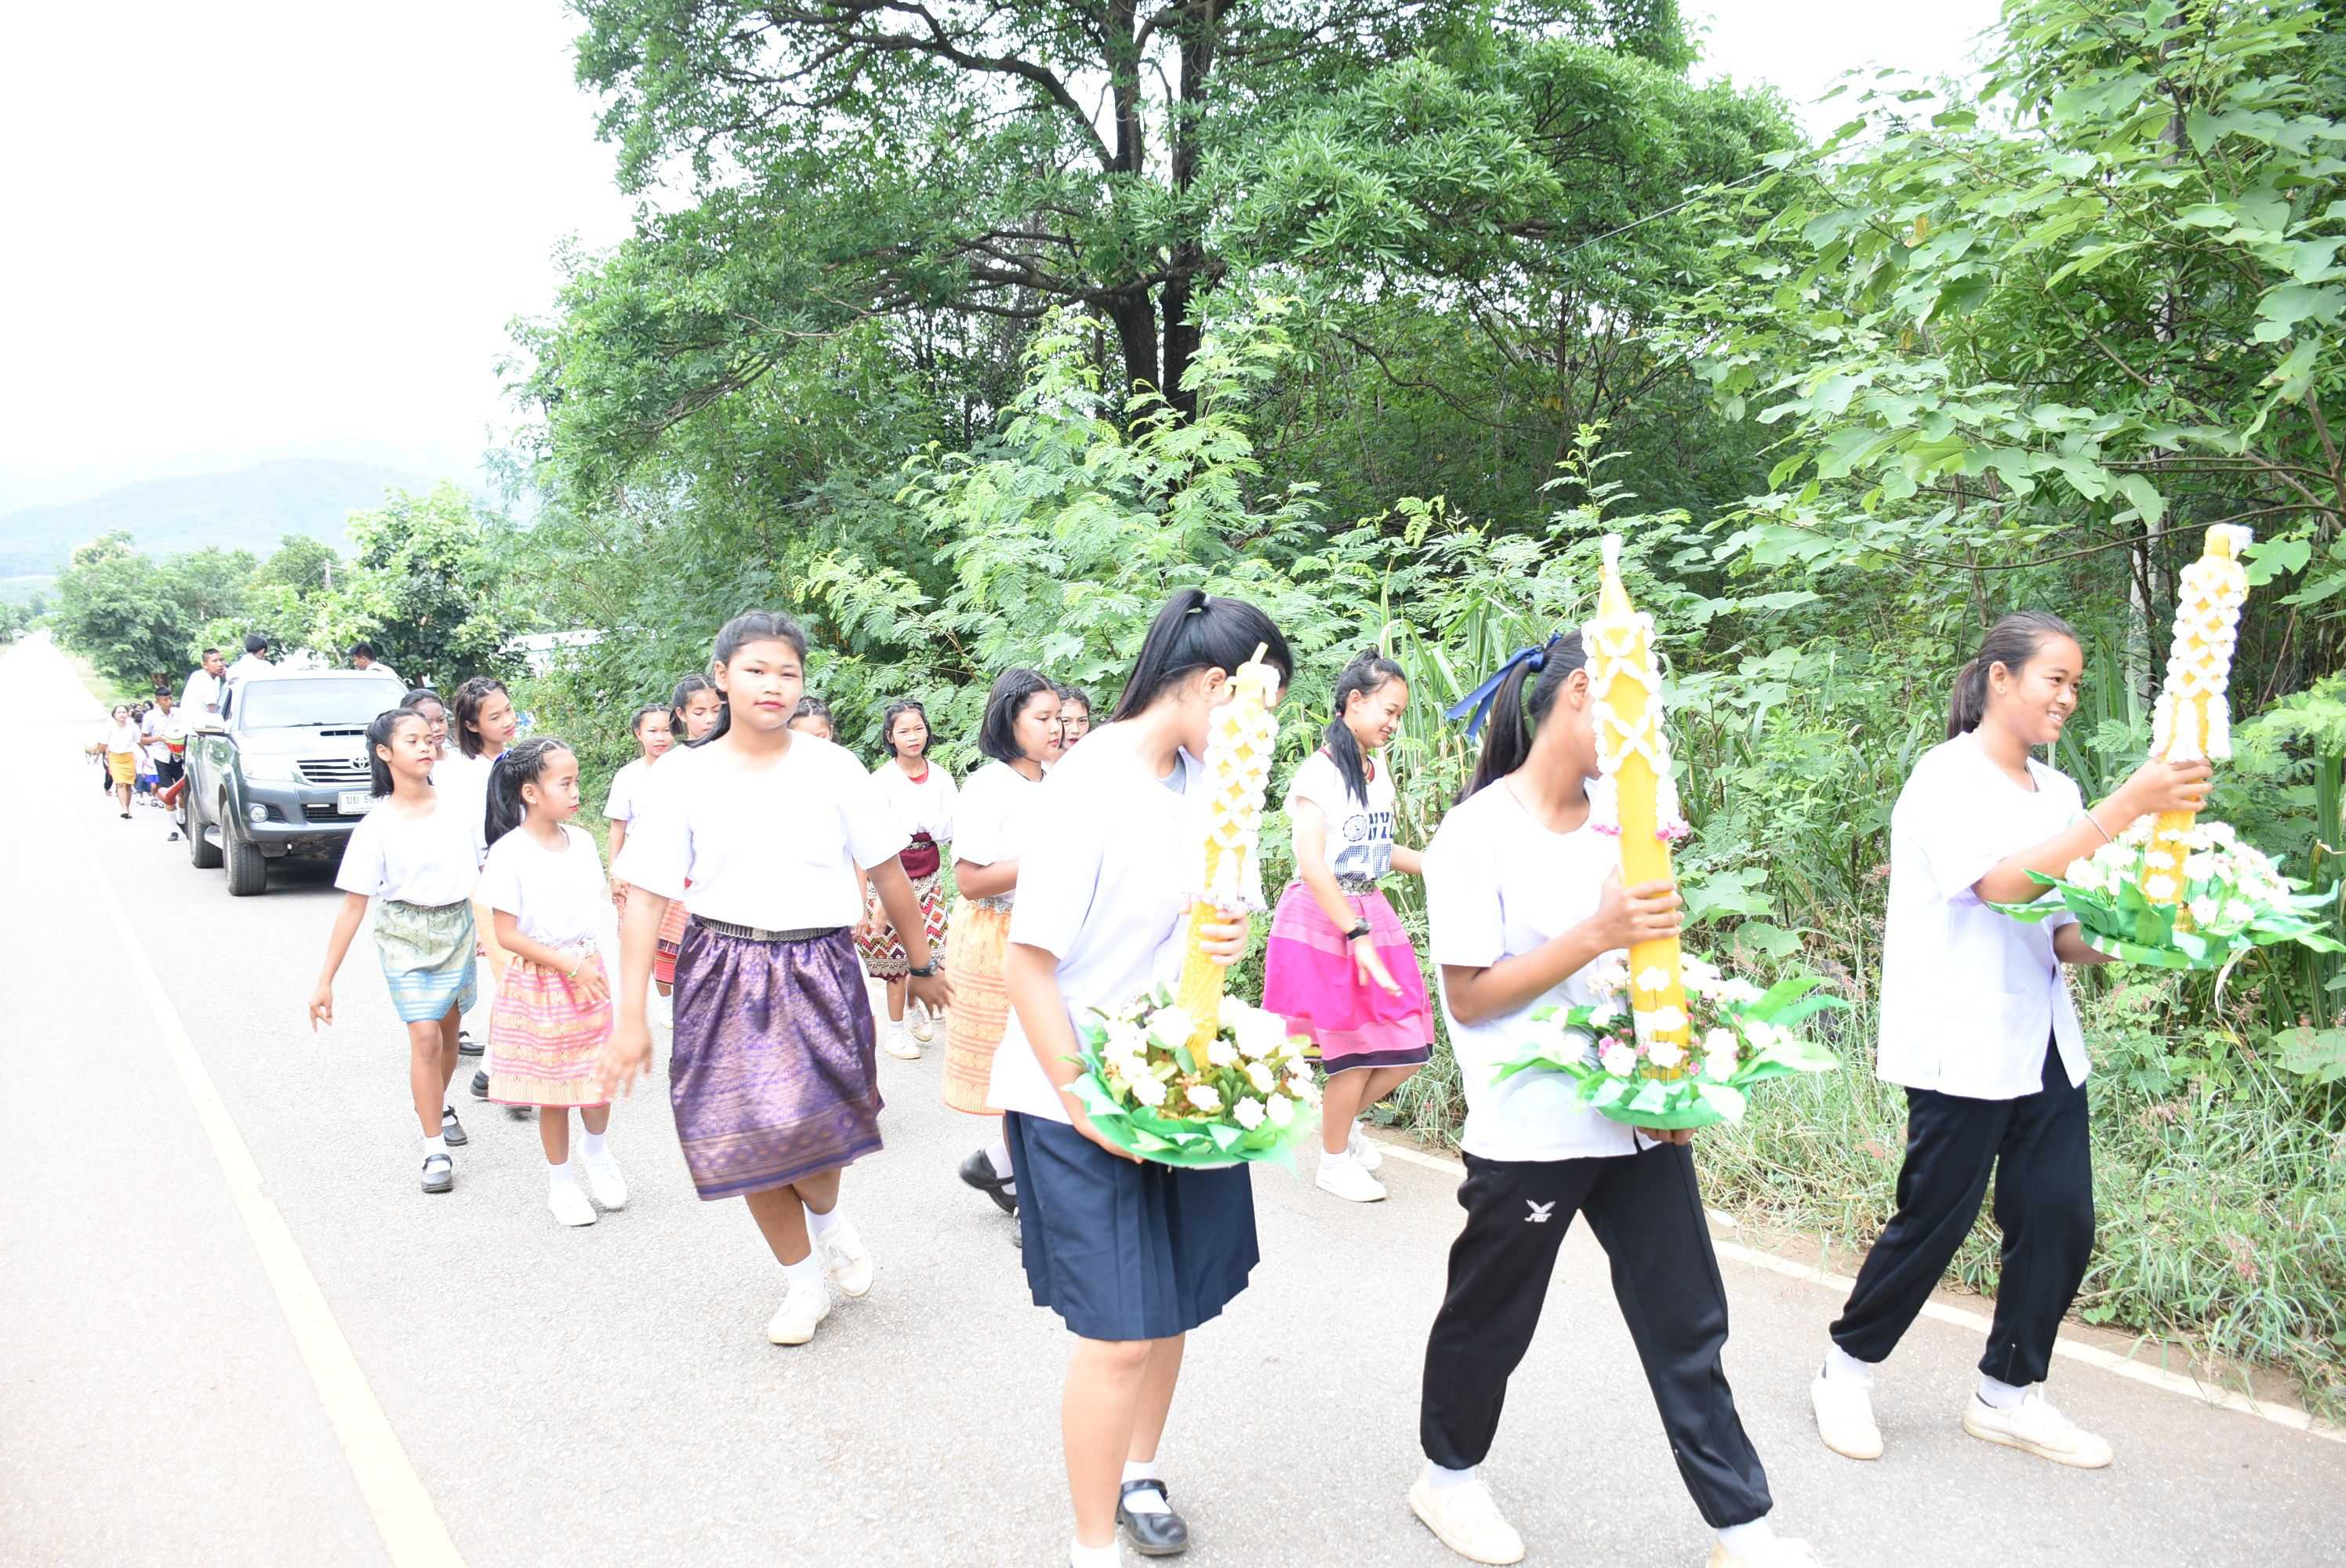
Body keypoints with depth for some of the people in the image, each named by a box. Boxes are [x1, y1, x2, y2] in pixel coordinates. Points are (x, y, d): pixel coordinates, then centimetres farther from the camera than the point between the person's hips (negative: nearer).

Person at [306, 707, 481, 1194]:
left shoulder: (455, 809, -3)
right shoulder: (377, 826, -12)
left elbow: (478, 875, 9)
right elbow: (354, 906, -12)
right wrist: (325, 981, -12)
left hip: (456, 928, 4)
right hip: (404, 934, -3)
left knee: (448, 1029, 14)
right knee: (425, 1036, -12)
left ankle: (437, 1104, 43)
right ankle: (435, 1151, -2)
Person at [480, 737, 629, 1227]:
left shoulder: (580, 841, 2)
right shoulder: (509, 853, -15)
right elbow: (507, 934, -16)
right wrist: (569, 965, -18)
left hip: (587, 973, 5)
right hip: (539, 983, -4)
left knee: (601, 1074, 8)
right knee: (552, 1088, 5)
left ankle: (596, 1151, 36)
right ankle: (561, 1180, 23)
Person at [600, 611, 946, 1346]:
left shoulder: (832, 767, -2)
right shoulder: (688, 775, -1)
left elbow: (888, 873, 5)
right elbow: (645, 898, -2)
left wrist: (922, 963, 11)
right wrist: (632, 1016, -6)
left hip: (819, 969, -1)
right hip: (725, 972, 2)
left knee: (805, 1122, -19)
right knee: (745, 1138, 5)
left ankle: (829, 1217, 16)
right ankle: (805, 1280, 28)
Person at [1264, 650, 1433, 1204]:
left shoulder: (1379, 772, 10)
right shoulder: (1320, 773, -14)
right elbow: (1311, 864, -21)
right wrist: (1357, 935, -25)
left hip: (1371, 914, 7)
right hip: (1322, 918, -7)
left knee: (1408, 1048, 4)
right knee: (1356, 1049, -1)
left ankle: (1341, 1117, 30)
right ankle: (1334, 1161, 20)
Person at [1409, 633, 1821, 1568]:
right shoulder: (1476, 835, -13)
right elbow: (1468, 996, -15)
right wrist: (1598, 936, -25)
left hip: (1638, 1121, 6)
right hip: (1530, 1134, -6)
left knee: (1687, 1327, 9)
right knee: (1491, 1319, 13)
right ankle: (1447, 1476, 36)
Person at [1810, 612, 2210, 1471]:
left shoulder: (2057, 794, 13)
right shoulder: (1947, 777, -10)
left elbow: (2060, 932, 15)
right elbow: (1999, 883, -26)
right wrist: (2126, 808, -29)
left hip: (2042, 1039, 7)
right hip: (1963, 1041, -7)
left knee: (2060, 1219, 4)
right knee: (1935, 1218, -1)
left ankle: (2008, 1392, 21)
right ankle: (1846, 1369, 19)